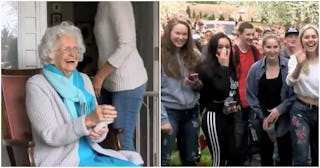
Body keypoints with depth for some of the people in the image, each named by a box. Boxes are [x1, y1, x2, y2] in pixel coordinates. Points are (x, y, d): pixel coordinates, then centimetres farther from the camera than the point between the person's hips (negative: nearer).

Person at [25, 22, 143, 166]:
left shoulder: (83, 80, 11)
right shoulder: (37, 85, -6)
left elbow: (96, 121, 11)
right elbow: (50, 136, -16)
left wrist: (98, 132, -14)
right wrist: (88, 120, -30)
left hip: (92, 154, 6)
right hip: (61, 161, -5)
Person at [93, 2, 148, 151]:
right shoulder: (104, 4, 11)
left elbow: (127, 45, -23)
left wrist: (100, 76, -19)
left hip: (128, 82, -10)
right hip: (111, 82, 10)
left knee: (123, 142, -4)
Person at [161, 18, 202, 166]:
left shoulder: (191, 57, 10)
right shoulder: (161, 56, -8)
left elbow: (200, 86, 17)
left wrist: (196, 83, -7)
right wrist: (163, 118, -18)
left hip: (191, 112, 6)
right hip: (169, 111, -5)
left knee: (190, 159, 16)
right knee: (164, 159, -2)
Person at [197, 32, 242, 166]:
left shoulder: (230, 67, 9)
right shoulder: (206, 68, -13)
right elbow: (222, 90, -25)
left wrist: (237, 104, -1)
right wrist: (224, 66, -18)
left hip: (230, 116, 7)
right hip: (214, 117, -7)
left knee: (234, 157, 8)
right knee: (219, 159, 1)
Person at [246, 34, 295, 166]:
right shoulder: (255, 68, -4)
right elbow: (250, 95, -1)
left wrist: (280, 109, -18)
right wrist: (262, 116, -7)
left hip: (284, 118, -2)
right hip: (263, 119, 2)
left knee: (285, 154, 9)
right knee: (265, 154, 16)